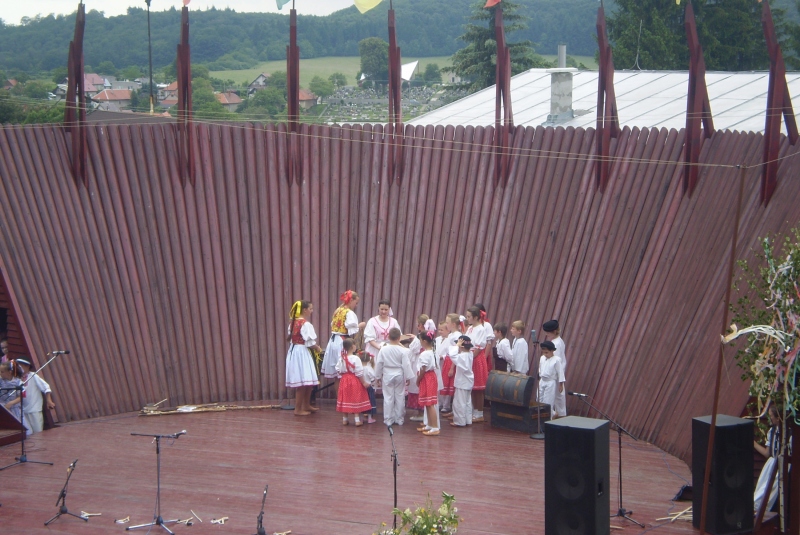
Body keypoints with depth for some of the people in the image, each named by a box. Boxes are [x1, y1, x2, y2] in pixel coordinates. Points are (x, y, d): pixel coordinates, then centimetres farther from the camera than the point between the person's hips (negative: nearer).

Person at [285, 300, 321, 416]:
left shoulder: (293, 322, 11)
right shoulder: (306, 324, -16)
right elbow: (310, 342, -18)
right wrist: (318, 348, 2)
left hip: (294, 351, 10)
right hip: (302, 353, -10)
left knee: (308, 382, 17)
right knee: (303, 382, -5)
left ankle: (306, 406, 24)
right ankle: (298, 409, -1)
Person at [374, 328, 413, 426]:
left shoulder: (383, 349, -9)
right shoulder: (403, 351, -12)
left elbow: (378, 364, -3)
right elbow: (406, 365, -10)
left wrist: (378, 376, 9)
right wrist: (408, 377, 0)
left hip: (387, 376, 0)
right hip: (399, 376, 0)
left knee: (388, 398, 6)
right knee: (399, 397, 9)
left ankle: (388, 419, 9)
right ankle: (399, 419, 17)